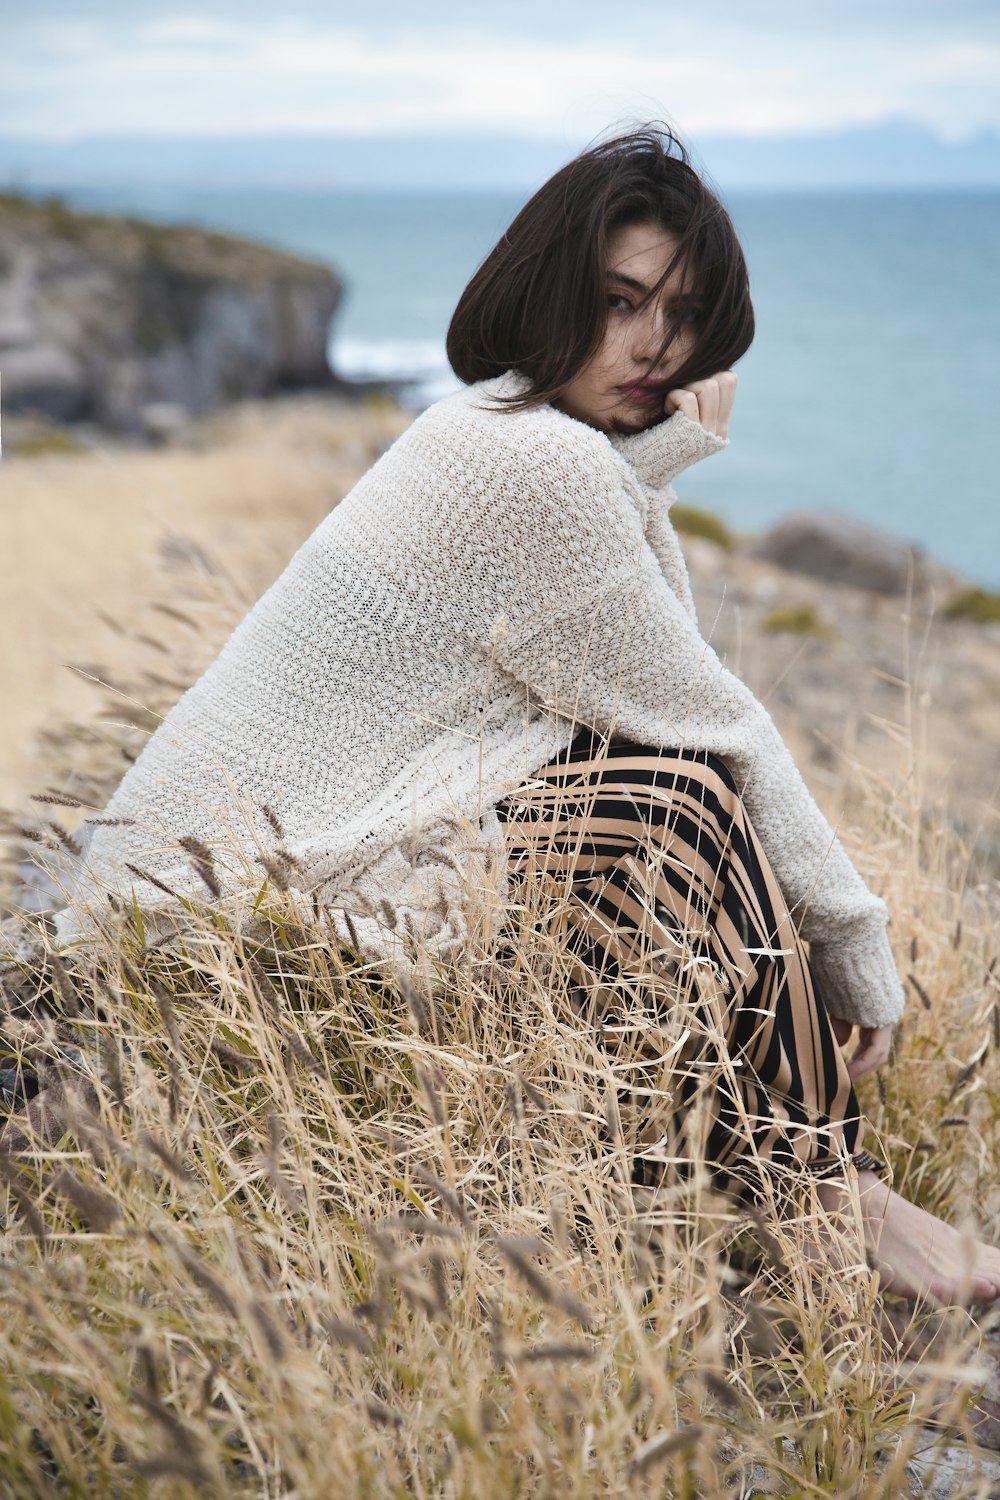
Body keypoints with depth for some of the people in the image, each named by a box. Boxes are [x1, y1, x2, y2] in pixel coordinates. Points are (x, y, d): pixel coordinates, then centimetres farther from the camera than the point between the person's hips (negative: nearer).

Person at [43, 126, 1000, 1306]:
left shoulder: (487, 434, 12)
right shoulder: (540, 461, -19)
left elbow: (659, 673, 7)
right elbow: (711, 723, -12)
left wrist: (657, 460, -3)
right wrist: (860, 950, -2)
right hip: (255, 896, -10)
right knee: (688, 795, -13)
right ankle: (820, 1189, 1)